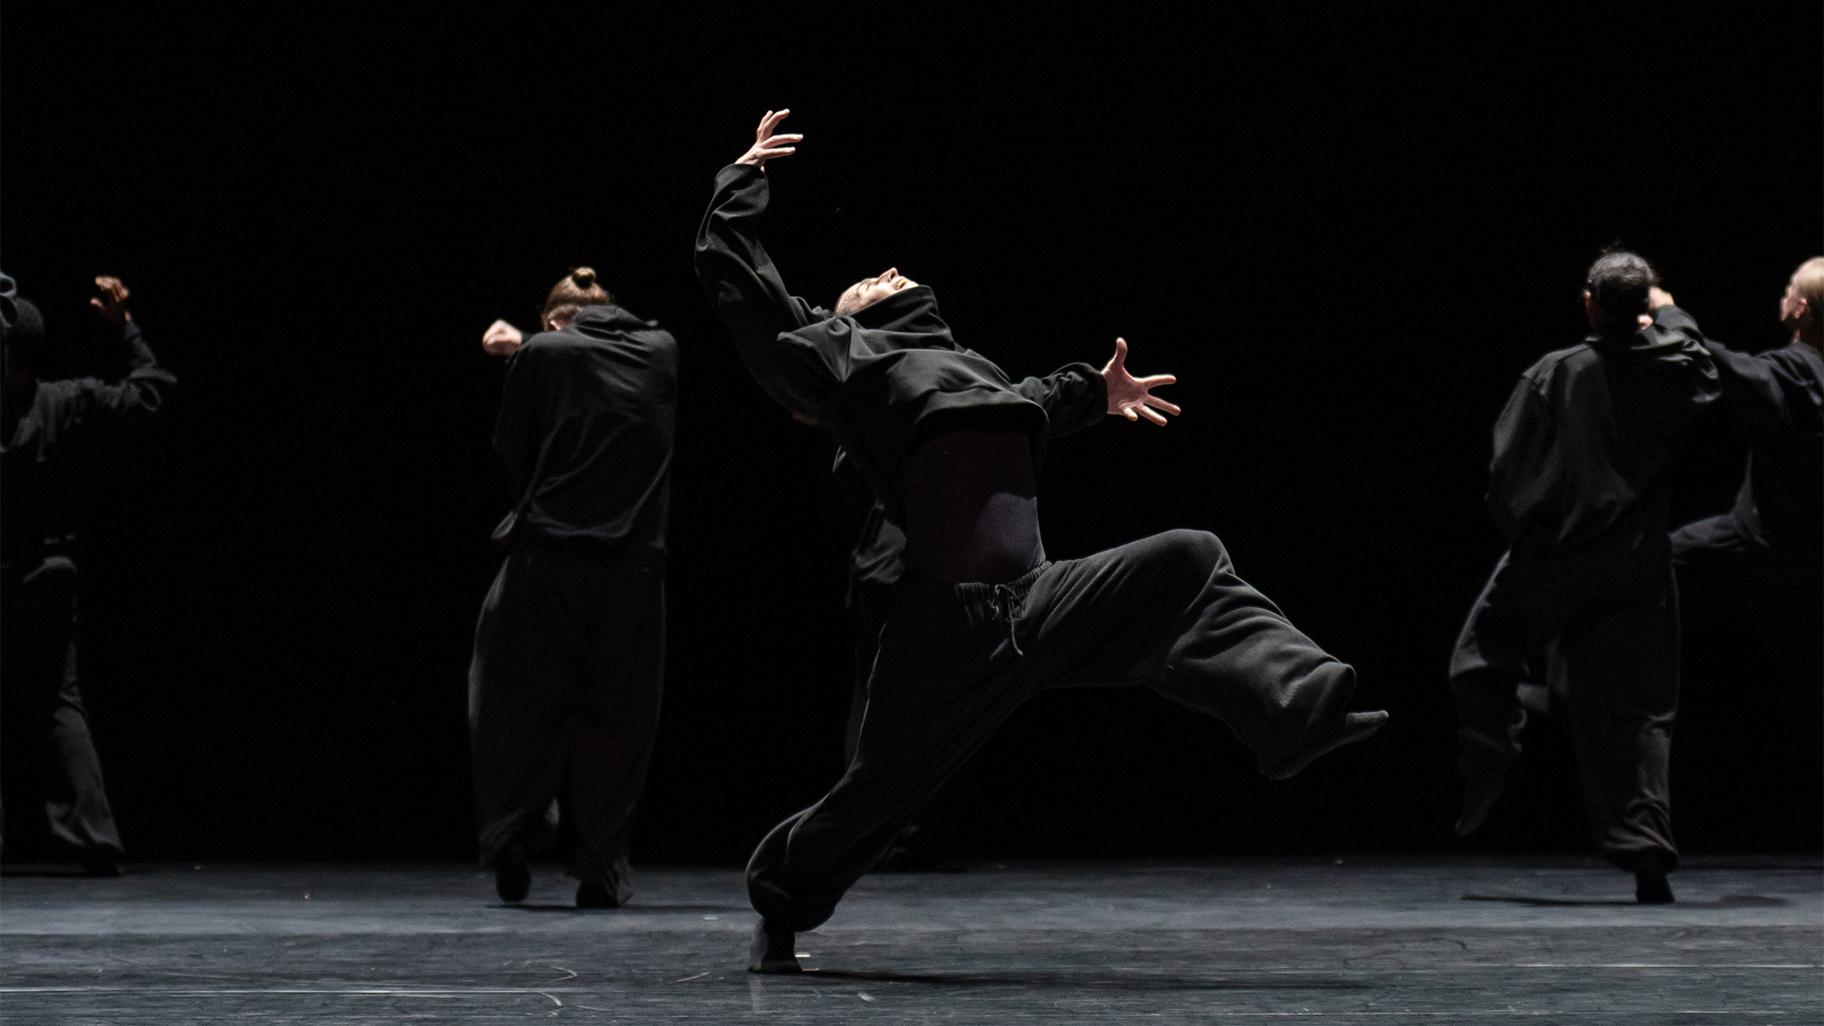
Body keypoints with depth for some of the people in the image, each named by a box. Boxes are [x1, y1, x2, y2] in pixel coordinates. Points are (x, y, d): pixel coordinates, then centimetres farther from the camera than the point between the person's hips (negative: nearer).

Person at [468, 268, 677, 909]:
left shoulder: (542, 354, 2)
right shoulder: (662, 352, 12)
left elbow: (512, 450, 4)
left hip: (549, 553, -2)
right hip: (633, 563, 2)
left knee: (518, 704, 11)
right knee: (614, 718, 8)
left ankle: (512, 843, 6)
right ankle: (601, 872, 6)